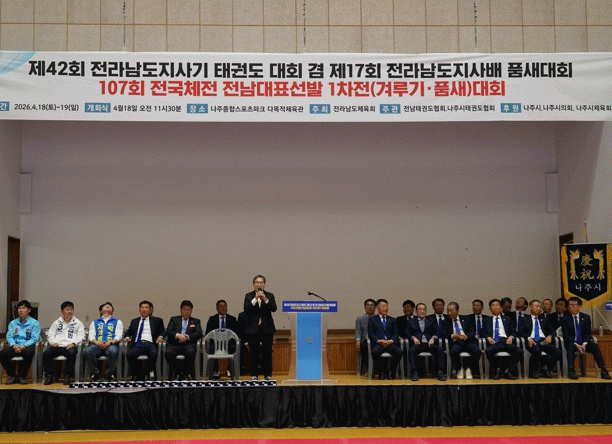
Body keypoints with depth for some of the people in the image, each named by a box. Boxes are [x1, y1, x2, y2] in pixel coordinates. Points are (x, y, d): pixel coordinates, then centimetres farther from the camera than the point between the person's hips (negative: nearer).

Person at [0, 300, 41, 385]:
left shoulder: (34, 323, 7)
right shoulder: (13, 323, 19)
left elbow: (34, 338, -4)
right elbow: (9, 337, 9)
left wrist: (23, 346, -18)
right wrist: (14, 346, -13)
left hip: (27, 346, -3)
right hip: (15, 346, 3)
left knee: (28, 354, -39)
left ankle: (22, 376, -16)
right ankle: (12, 375, -6)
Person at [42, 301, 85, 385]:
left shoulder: (78, 323, 18)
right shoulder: (57, 322, 24)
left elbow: (81, 336, 7)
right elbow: (50, 334, 18)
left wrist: (73, 343, -11)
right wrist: (53, 342, -3)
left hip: (70, 346, -2)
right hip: (57, 346, 2)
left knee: (71, 353, -37)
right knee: (46, 353, -27)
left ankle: (67, 376, -27)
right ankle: (49, 376, -19)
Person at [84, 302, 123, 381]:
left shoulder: (117, 322, 24)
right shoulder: (95, 322, 28)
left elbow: (118, 336, 8)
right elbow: (91, 336, 13)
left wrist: (109, 343, -13)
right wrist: (97, 343, -10)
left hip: (111, 345, -2)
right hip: (97, 345, 2)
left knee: (113, 352, -39)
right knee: (88, 352, -34)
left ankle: (109, 375, -20)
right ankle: (96, 374, -17)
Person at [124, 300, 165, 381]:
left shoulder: (157, 320, 25)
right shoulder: (134, 321, 32)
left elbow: (162, 331, 18)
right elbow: (129, 332, 27)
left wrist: (160, 336, -4)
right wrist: (127, 337, 4)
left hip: (150, 344, -1)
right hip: (137, 344, 1)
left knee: (154, 354, -38)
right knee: (130, 354, -34)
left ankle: (146, 374, -17)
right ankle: (136, 374, -15)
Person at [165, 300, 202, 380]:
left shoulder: (196, 321, 25)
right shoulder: (174, 319, 24)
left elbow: (199, 334, 7)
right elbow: (168, 332, 8)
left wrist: (187, 337, -10)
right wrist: (178, 335, -12)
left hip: (188, 344, 0)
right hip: (174, 344, 0)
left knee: (191, 352, -37)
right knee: (168, 352, -35)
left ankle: (188, 374, -22)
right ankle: (175, 373, -22)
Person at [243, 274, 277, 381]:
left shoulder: (270, 296, 6)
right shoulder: (249, 296, 5)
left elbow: (274, 308, -9)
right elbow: (246, 309, -10)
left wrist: (265, 299, -23)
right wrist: (255, 299, -20)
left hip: (267, 328, 1)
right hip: (253, 329, 0)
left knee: (267, 352, 2)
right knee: (254, 353, 1)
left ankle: (268, 374, 10)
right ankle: (254, 374, 9)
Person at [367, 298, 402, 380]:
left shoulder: (392, 320, 25)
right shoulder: (372, 319, 18)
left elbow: (396, 333, 13)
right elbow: (370, 333, 5)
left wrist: (391, 341, -9)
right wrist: (379, 340, -13)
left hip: (390, 343, 2)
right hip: (378, 343, -2)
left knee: (399, 352, -31)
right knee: (375, 352, -38)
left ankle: (392, 371, -9)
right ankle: (383, 370, -13)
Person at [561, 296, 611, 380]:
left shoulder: (586, 317, 10)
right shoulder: (565, 320, 3)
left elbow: (587, 333, 4)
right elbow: (566, 335, -5)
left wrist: (584, 344, -17)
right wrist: (576, 345, -21)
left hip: (584, 343, 2)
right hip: (572, 343, -2)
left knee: (594, 346, -27)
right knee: (570, 347, -36)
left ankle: (603, 370, -32)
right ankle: (571, 370, -47)